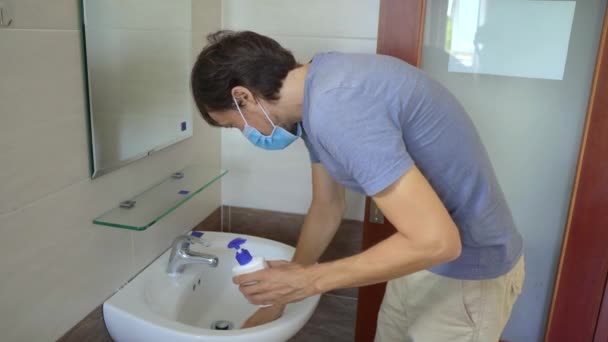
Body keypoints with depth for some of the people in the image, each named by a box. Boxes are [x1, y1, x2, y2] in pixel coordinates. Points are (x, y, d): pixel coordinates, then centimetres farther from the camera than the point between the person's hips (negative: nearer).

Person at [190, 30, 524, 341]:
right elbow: (327, 208, 9)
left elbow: (436, 241, -31)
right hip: (424, 257, 8)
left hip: (466, 270, -8)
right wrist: (279, 298, 15)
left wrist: (308, 280, -21)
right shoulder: (318, 92, 0)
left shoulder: (334, 108, -30)